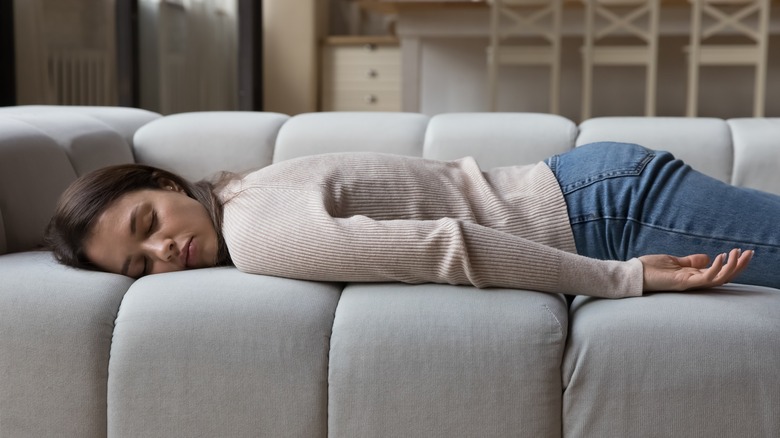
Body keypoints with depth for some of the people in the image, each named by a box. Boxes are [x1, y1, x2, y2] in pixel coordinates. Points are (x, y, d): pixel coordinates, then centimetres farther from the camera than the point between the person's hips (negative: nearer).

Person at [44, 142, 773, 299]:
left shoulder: (261, 236, -22)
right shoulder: (251, 192, 6)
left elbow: (445, 247, -28)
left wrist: (626, 277, -25)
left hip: (607, 211, -7)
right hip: (583, 189, 7)